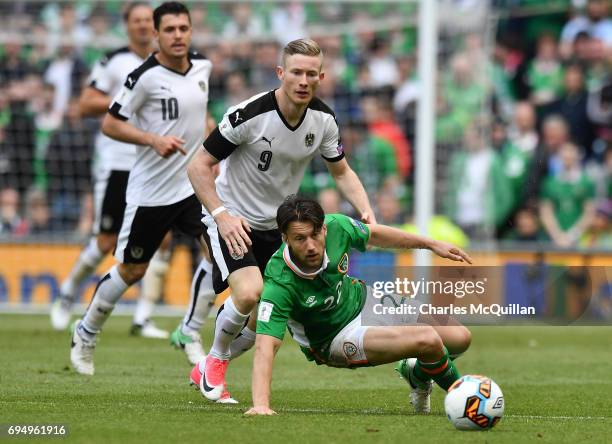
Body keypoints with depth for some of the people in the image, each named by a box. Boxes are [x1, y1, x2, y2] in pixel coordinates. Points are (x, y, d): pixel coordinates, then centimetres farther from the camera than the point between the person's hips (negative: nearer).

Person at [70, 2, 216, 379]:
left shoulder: (203, 66, 4)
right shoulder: (145, 76, -16)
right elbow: (110, 124, -12)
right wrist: (154, 139, -24)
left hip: (193, 184, 5)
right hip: (151, 189, -5)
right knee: (131, 270, 6)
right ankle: (86, 334, 30)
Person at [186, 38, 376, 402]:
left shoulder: (323, 120, -7)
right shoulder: (249, 114, -24)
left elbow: (341, 171, 9)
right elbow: (199, 166, -16)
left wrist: (366, 211, -8)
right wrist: (222, 214, -27)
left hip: (275, 226, 6)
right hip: (232, 219, -6)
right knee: (250, 292, -28)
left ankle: (206, 370, 29)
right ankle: (215, 362, 0)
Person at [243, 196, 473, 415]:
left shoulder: (336, 226, -22)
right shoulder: (279, 284, -36)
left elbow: (373, 235, 1)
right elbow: (265, 347, -40)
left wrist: (432, 244, 9)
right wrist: (261, 404, -52)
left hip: (362, 299, 6)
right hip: (334, 339, -6)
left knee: (460, 338, 2)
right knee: (428, 340, -24)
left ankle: (417, 374, 34)